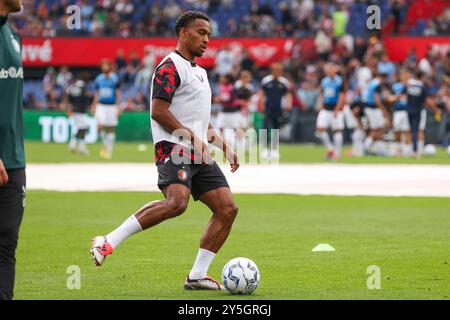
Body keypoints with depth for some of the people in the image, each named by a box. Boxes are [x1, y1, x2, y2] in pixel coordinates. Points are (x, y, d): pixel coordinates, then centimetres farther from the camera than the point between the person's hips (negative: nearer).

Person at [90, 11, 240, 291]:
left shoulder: (200, 72, 25)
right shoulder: (170, 68, -6)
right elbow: (158, 111, -17)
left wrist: (224, 146, 22)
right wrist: (193, 137, -21)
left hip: (199, 155, 10)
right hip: (174, 151, -10)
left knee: (228, 208, -1)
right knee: (177, 202, -31)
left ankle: (197, 276, 2)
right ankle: (110, 241, -23)